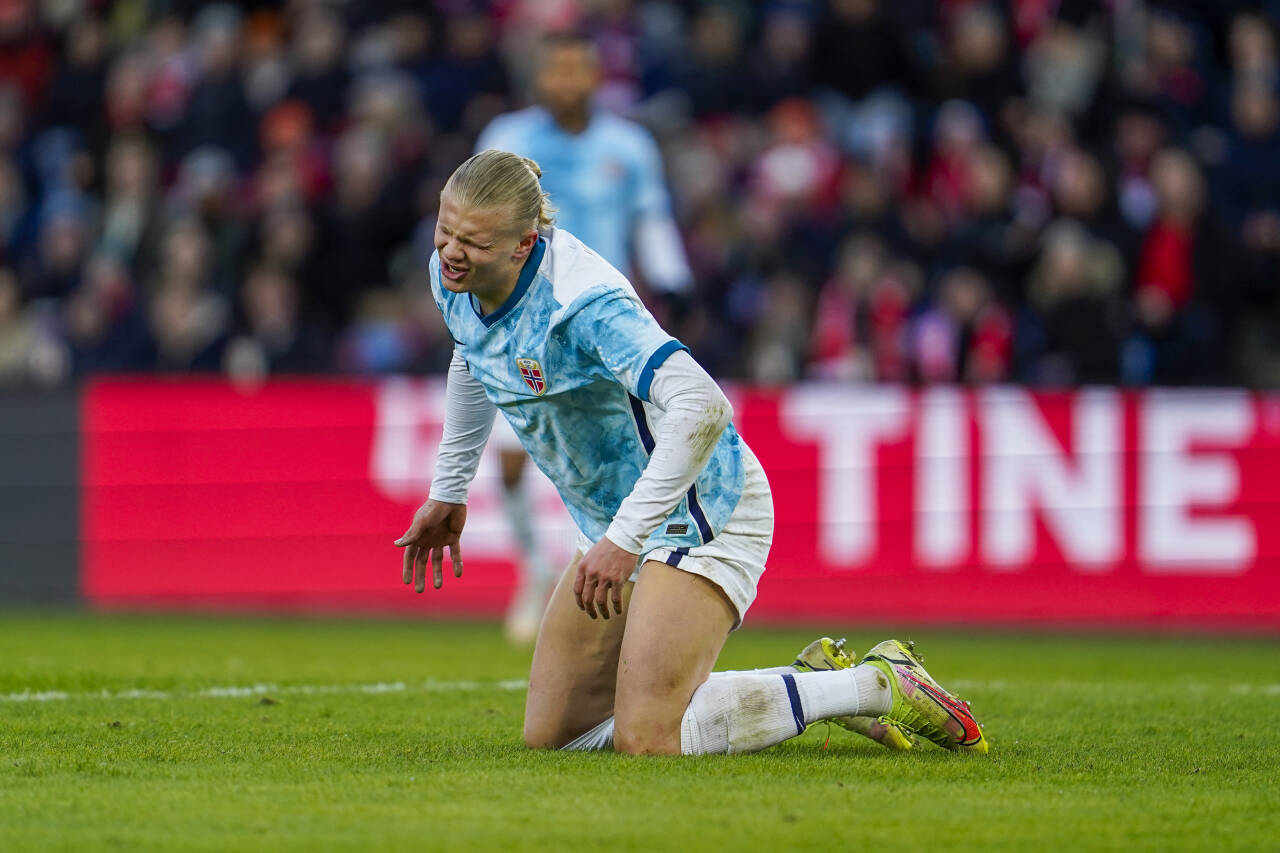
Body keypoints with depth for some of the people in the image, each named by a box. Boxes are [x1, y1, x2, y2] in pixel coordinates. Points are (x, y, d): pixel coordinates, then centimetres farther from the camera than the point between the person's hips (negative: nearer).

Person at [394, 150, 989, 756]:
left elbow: (702, 408, -41)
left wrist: (623, 538, -38)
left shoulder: (584, 302, -31)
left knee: (647, 740, -20)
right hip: (618, 521, 10)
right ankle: (807, 685, 20)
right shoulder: (454, 279, -4)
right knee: (550, 735, 10)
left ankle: (881, 686, -3)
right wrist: (447, 494, 27)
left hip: (696, 511, -10)